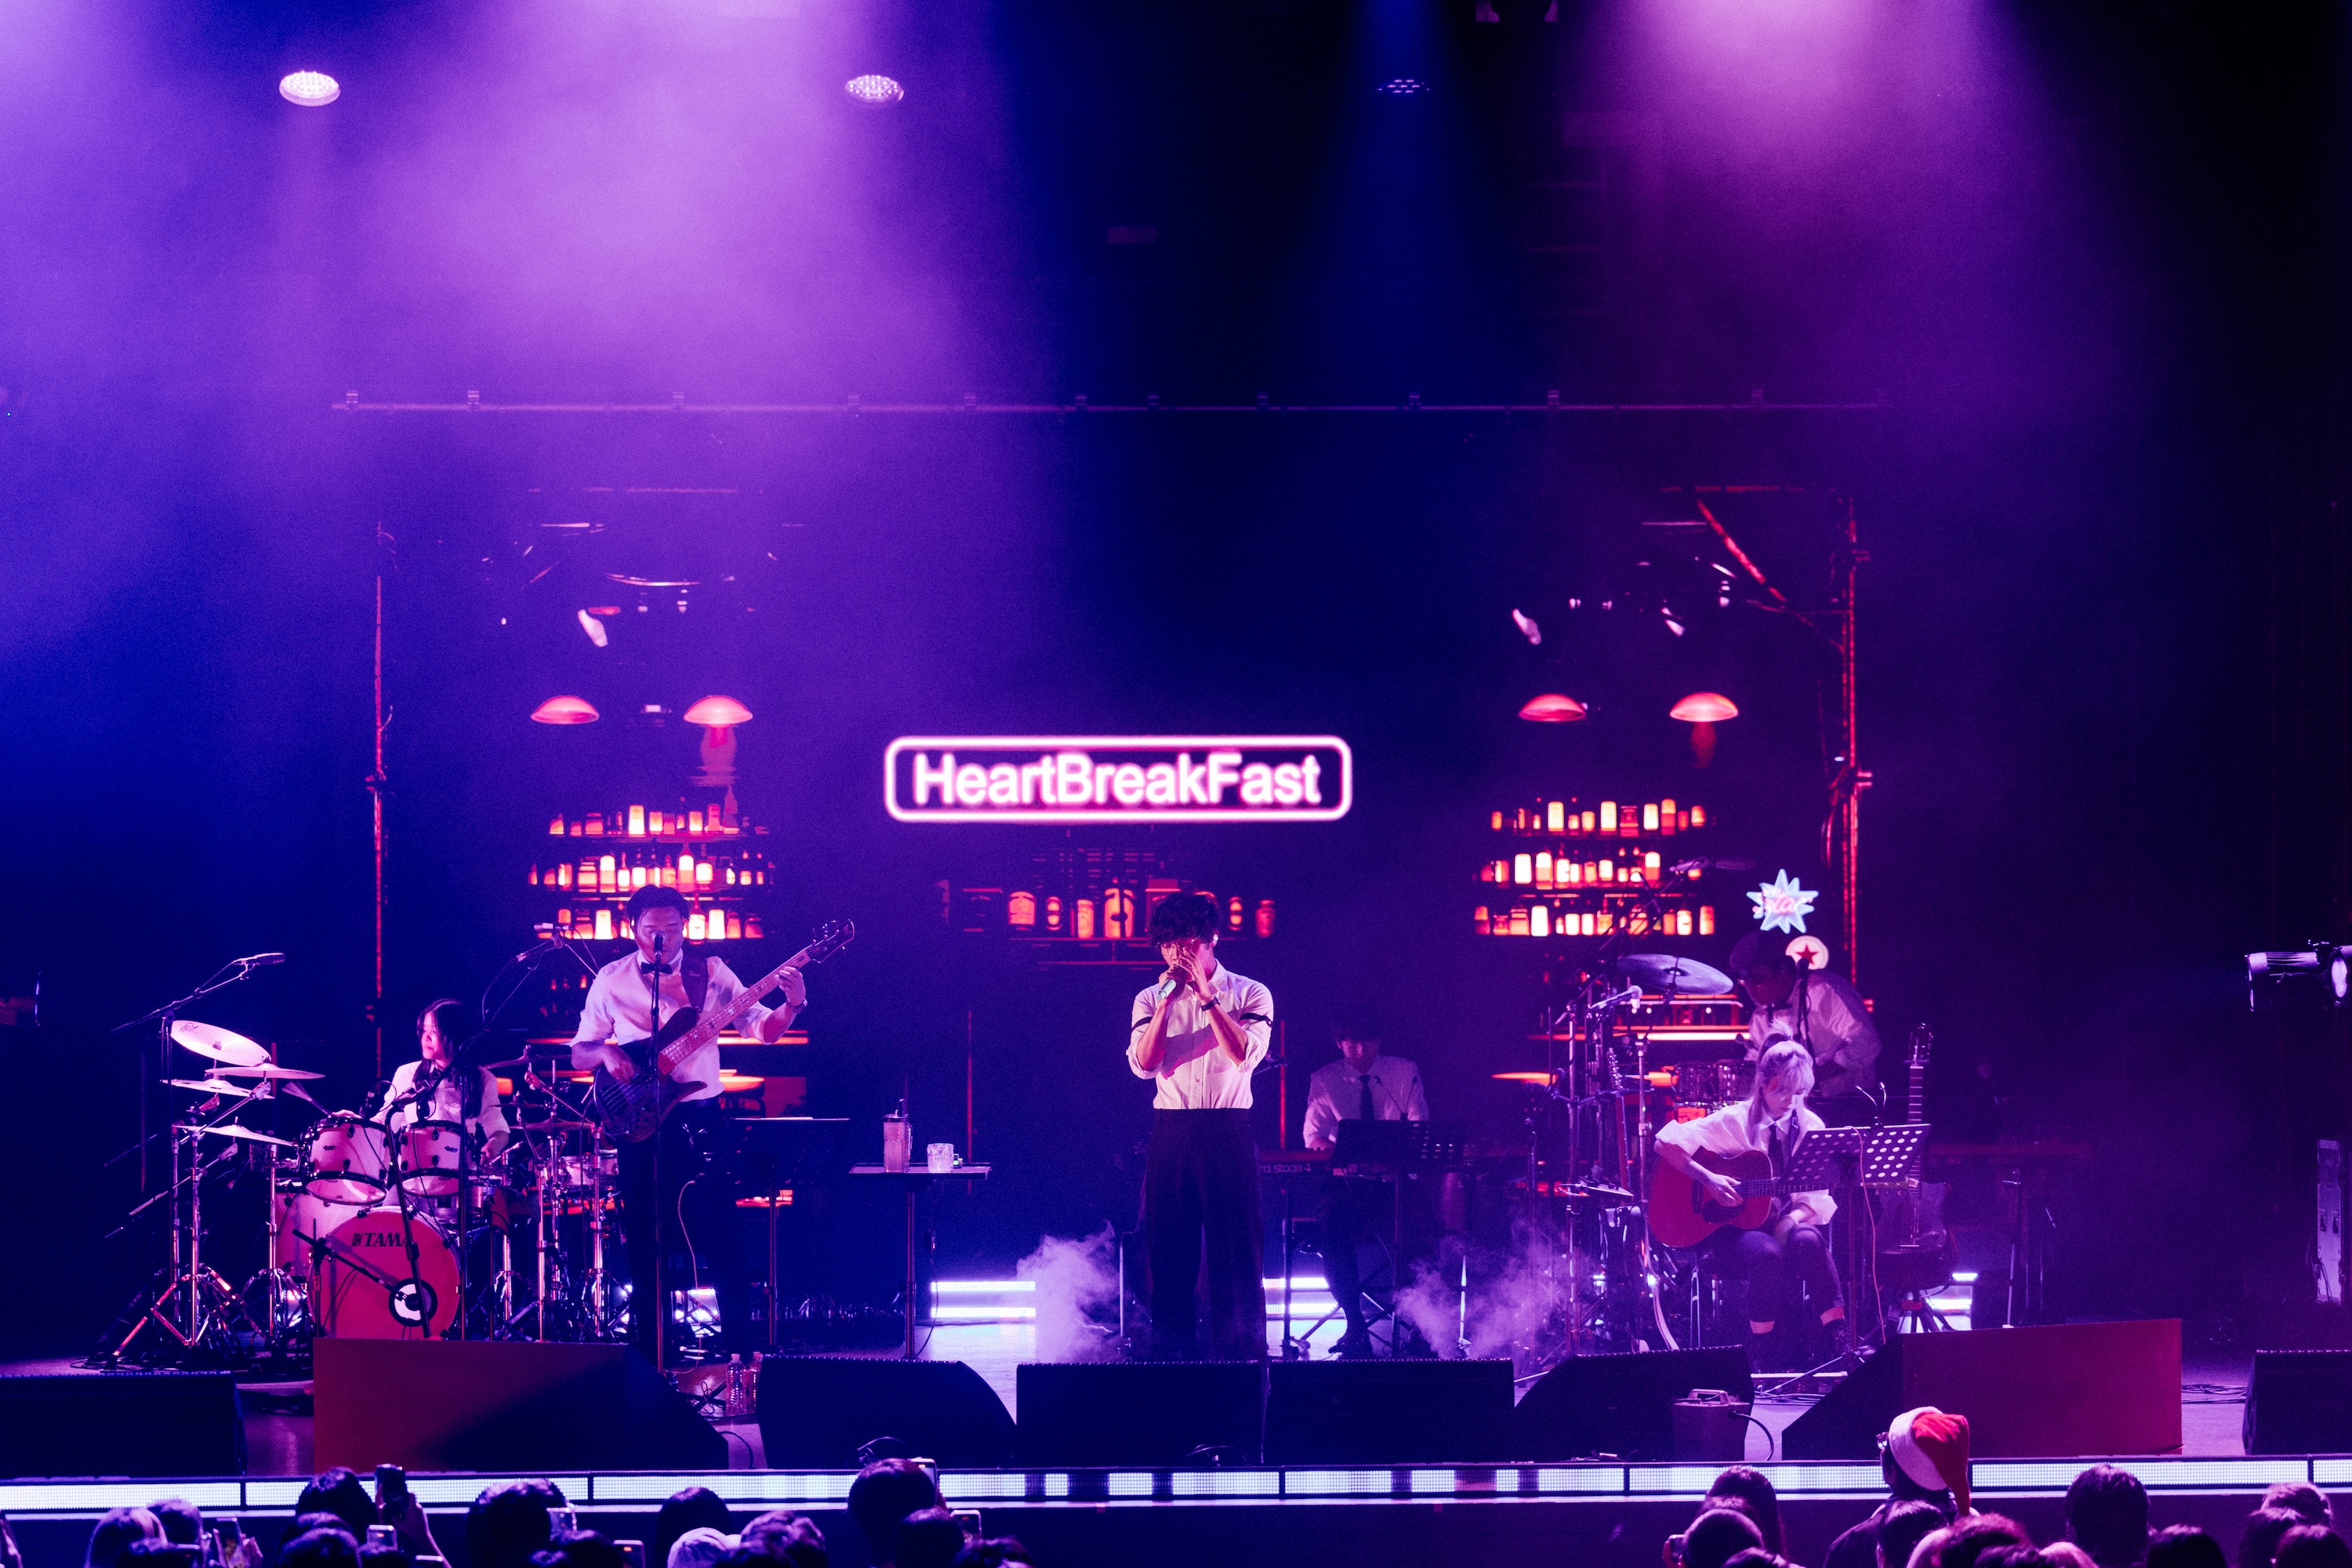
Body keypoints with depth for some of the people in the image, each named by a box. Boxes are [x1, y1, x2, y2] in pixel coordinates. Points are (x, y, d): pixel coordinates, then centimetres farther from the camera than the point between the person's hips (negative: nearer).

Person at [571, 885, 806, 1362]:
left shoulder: (710, 970, 2)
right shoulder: (611, 980, 4)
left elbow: (762, 1027, -1)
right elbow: (579, 1054, 8)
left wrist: (791, 1005, -22)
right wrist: (606, 1053, -14)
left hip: (699, 1119, -1)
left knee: (721, 1241, -5)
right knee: (645, 1246, 5)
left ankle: (740, 1353, 2)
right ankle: (650, 1357, 13)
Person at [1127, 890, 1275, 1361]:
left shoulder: (1250, 994, 4)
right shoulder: (1150, 999, 11)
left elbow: (1244, 1054, -12)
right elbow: (1143, 1064, -3)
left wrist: (1206, 996, -13)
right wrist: (1166, 1001, -10)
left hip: (1228, 1131, -2)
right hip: (1171, 1133, 2)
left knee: (1236, 1249, -4)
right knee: (1170, 1249, 3)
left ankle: (1241, 1356, -1)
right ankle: (1172, 1356, 9)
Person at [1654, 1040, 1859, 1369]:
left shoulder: (1810, 1127, 7)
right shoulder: (1735, 1121, -1)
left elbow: (1817, 1196, 1)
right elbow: (1666, 1143, -8)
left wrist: (1792, 1220, -19)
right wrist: (1707, 1178, -21)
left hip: (1787, 1222, 2)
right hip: (1731, 1229, -2)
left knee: (1807, 1240, -34)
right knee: (1767, 1252, -37)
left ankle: (1843, 1347, -34)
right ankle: (1758, 1358, -23)